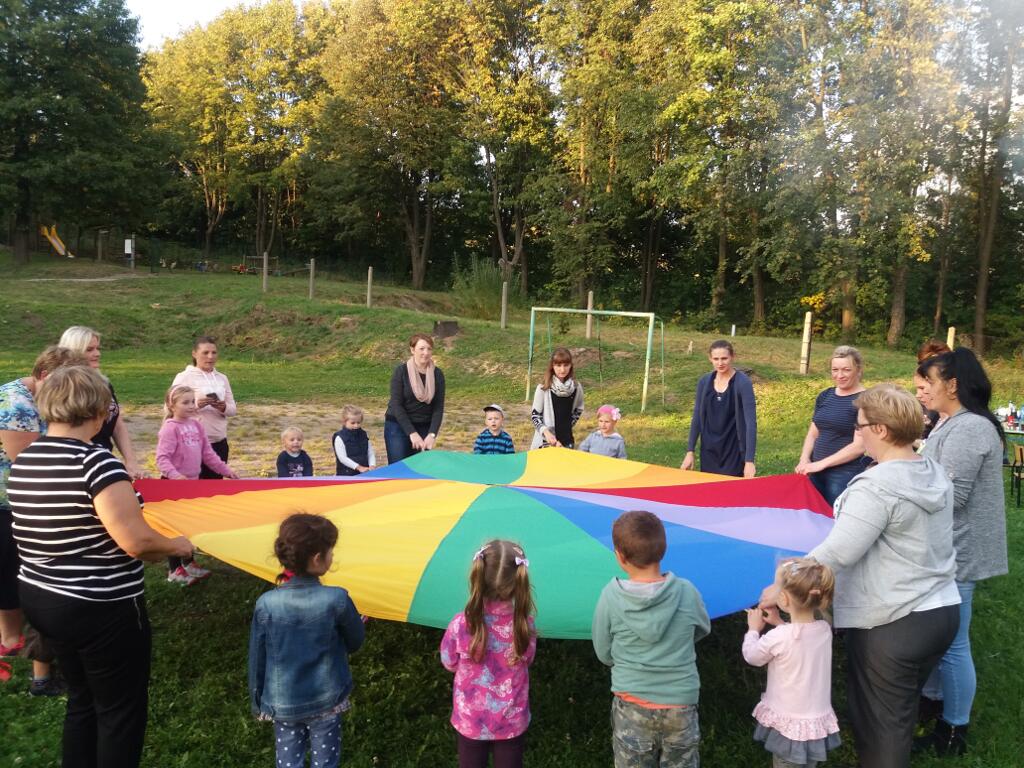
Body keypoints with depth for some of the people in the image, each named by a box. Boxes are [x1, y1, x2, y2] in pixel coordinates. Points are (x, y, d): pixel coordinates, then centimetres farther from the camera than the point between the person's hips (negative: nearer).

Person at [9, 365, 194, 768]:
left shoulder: (22, 462, 0)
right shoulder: (96, 460, -24)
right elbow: (135, 542, -28)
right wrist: (177, 545, -8)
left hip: (40, 599, 8)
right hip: (102, 610, -8)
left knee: (82, 699, 26)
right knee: (121, 709, 13)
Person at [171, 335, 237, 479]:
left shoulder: (222, 378, 11)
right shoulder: (184, 377, -4)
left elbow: (233, 409, 10)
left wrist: (224, 408, -12)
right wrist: (196, 405, -23)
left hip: (219, 442, 5)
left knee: (216, 482, 11)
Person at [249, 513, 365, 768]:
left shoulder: (266, 604, -15)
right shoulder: (337, 599, -20)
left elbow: (257, 660, -5)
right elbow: (356, 642, -4)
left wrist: (258, 703, 10)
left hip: (282, 705, 2)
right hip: (326, 702, -2)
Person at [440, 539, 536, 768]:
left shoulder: (460, 625, -26)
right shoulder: (525, 624, -22)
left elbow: (449, 663, -7)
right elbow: (526, 661, -3)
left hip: (470, 721, 0)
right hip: (512, 722, 1)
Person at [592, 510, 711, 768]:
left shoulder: (610, 597, -15)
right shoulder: (686, 592, -12)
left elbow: (604, 654, -4)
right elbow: (702, 630, 8)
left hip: (631, 706, -1)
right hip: (680, 707, 1)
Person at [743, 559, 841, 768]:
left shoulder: (778, 637, -25)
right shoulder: (825, 630, -8)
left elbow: (751, 656, -4)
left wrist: (753, 628, 10)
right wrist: (779, 624, 13)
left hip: (789, 726, -5)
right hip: (818, 724, 5)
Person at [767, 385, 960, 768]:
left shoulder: (876, 486, -23)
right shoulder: (936, 473, 2)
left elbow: (836, 554, -26)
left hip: (892, 626, -8)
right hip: (945, 611, 8)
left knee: (879, 726, 11)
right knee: (902, 715, 25)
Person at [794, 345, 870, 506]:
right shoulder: (825, 395, 10)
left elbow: (859, 446, -14)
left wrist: (821, 463, -16)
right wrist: (804, 459, -3)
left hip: (846, 475, -6)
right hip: (817, 472, 6)